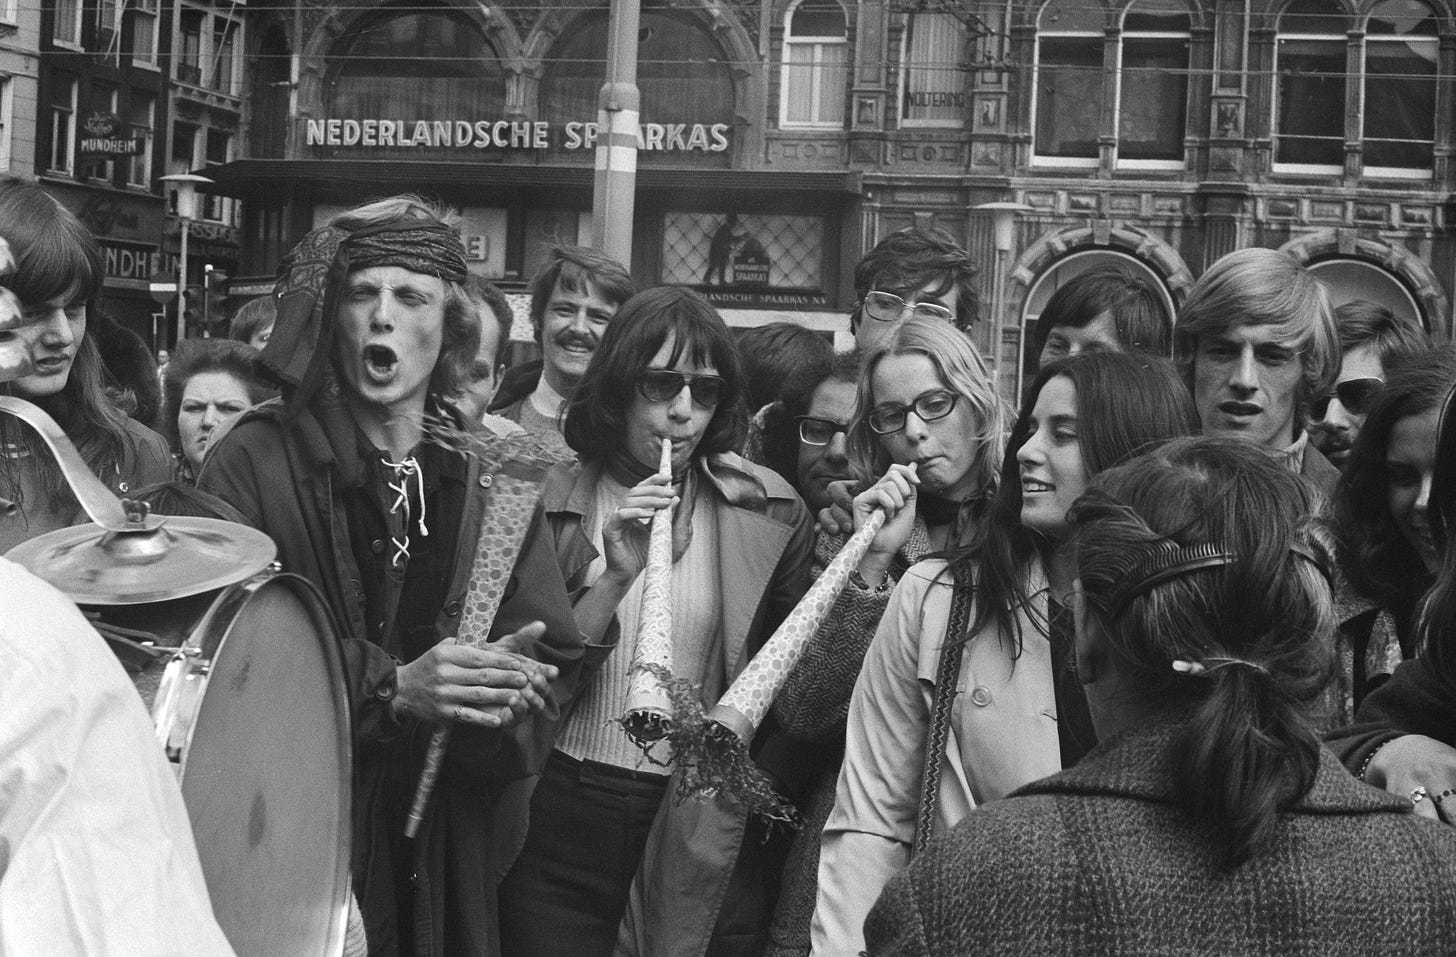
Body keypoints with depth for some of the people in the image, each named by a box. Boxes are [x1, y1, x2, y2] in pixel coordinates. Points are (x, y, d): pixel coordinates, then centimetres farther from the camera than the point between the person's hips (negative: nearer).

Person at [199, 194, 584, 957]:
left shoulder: (497, 483, 6)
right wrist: (391, 687, -23)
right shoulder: (254, 463, -3)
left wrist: (504, 685, -21)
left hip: (451, 848, 3)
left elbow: (553, 661, 1)